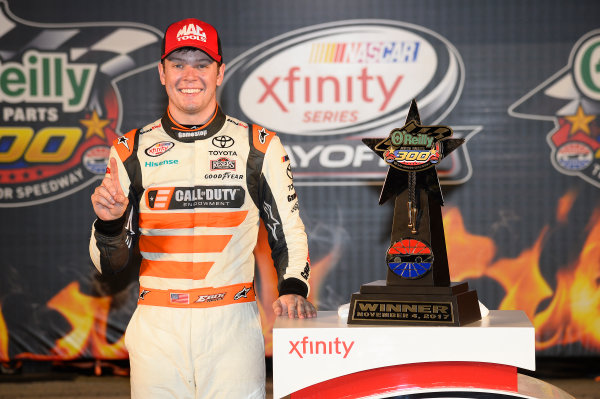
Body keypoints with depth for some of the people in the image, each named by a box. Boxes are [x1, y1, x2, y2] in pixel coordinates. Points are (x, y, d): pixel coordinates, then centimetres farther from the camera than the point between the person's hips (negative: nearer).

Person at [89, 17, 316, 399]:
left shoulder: (259, 145, 5)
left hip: (233, 324, -1)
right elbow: (110, 263, 5)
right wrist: (110, 223, -16)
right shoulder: (132, 150, 6)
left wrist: (293, 288, -7)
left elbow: (289, 232, 11)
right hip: (157, 326, 1)